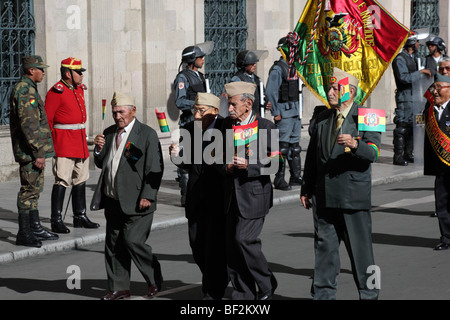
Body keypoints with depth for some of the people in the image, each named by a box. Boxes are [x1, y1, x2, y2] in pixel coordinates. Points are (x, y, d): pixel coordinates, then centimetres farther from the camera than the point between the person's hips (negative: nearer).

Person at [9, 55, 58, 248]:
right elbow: (27, 124, -23)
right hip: (30, 152, -10)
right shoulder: (24, 90, -17)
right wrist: (38, 152, -23)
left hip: (35, 151, 10)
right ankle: (24, 234, -2)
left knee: (35, 189, 16)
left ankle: (35, 227, 24)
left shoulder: (29, 89, 17)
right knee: (29, 190, -6)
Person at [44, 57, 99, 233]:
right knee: (62, 182, -10)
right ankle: (56, 221, -7)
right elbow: (46, 119, -12)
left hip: (80, 143, 9)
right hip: (64, 145, -9)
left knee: (80, 180, 13)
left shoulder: (79, 89, 13)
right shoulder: (56, 92, -12)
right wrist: (51, 143, -11)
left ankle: (80, 217, 21)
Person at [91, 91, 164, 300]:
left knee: (133, 241, -12)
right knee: (113, 244, 8)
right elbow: (101, 164, 20)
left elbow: (155, 169, -10)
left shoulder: (147, 134, -7)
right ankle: (119, 288, 18)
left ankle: (154, 280, 8)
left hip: (136, 202, -7)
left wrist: (147, 197, -17)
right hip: (113, 201, 7)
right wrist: (99, 150, -1)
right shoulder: (109, 133, 13)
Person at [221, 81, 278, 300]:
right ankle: (243, 294, 14)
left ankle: (267, 285, 9)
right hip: (233, 195, 6)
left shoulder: (266, 127, -8)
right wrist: (226, 167, -4)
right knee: (232, 244, 4)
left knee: (244, 239, -12)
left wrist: (249, 166, -22)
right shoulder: (227, 125, 9)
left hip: (254, 194, -6)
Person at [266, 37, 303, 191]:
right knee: (282, 146, -7)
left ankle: (296, 177, 20)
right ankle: (279, 180, -4)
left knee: (295, 145, 13)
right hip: (284, 113, -9)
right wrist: (276, 113, -16)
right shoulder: (277, 69, -11)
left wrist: (299, 110, 18)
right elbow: (271, 92, -15)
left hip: (295, 112, 9)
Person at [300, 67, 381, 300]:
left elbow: (373, 152, -15)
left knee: (360, 247, 1)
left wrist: (355, 144, -35)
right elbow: (312, 156, 19)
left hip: (353, 196, -5)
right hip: (324, 196, 5)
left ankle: (368, 293, 12)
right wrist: (307, 189, 16)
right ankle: (323, 294, 16)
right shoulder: (323, 119, 14)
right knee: (324, 246, 8)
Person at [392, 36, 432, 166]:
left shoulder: (412, 58, 18)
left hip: (414, 96, 9)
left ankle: (408, 154, 18)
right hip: (404, 96, -9)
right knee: (402, 126, -10)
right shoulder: (400, 59, -12)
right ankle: (398, 156, -8)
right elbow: (404, 77, -22)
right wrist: (420, 72, -19)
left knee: (412, 125, 11)